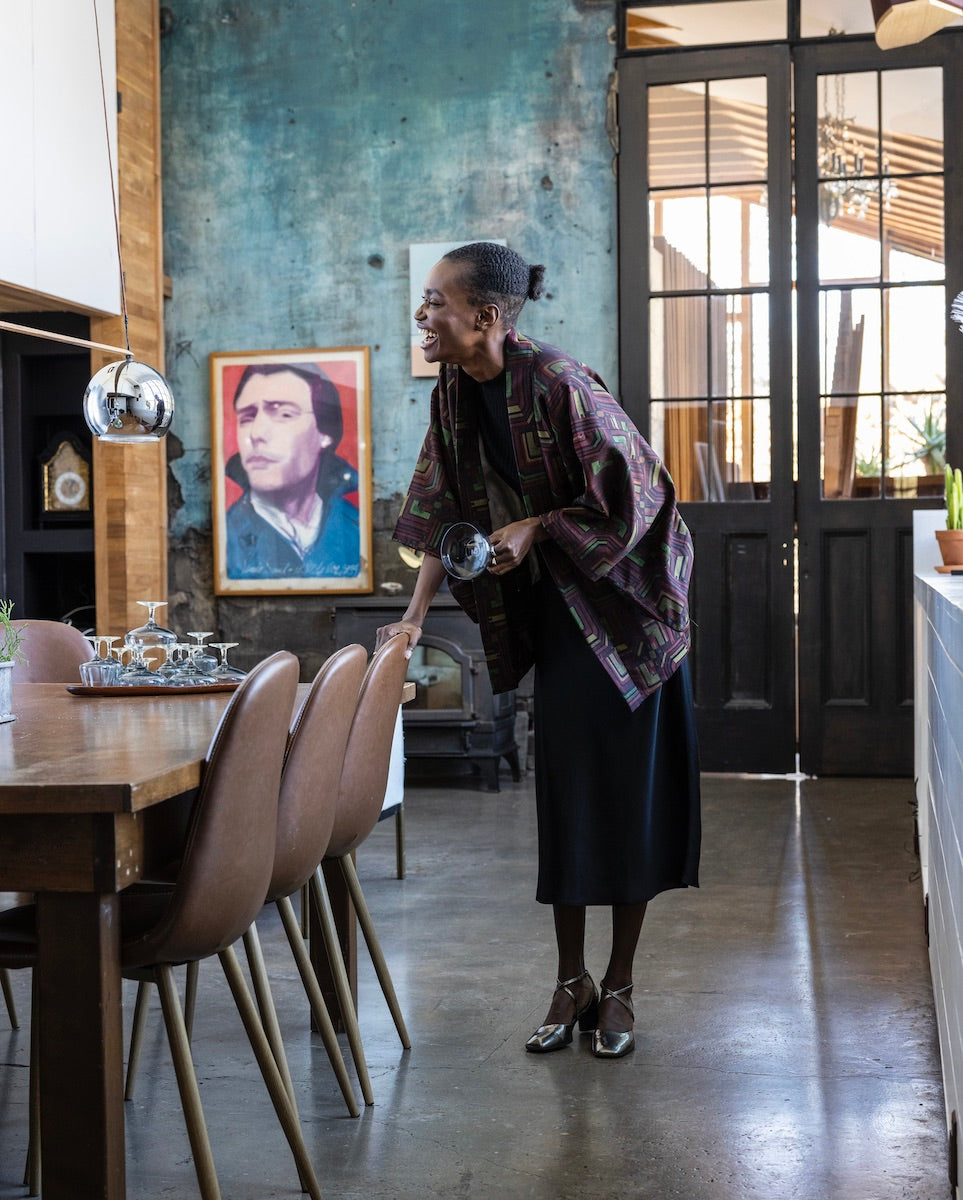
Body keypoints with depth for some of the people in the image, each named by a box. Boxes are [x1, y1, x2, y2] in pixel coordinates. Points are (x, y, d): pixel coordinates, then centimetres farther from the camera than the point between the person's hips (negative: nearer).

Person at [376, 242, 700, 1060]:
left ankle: (619, 987, 13)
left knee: (627, 789, 1)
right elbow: (445, 513, 4)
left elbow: (633, 495, -20)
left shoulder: (559, 385, -24)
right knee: (563, 789, 8)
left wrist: (535, 528, -19)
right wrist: (415, 615, -3)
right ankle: (571, 984, 18)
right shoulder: (456, 393, -2)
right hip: (555, 615, 6)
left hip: (622, 609, -6)